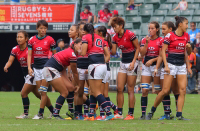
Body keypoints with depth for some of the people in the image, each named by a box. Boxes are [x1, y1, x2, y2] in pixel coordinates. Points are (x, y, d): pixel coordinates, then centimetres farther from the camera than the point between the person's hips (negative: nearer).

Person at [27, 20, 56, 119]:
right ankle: (53, 110, 17)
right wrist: (29, 67, -7)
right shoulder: (32, 40, 5)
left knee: (43, 91, -9)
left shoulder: (50, 40, -3)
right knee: (41, 92, 5)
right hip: (36, 68, 4)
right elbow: (29, 55, 4)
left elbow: (55, 55, 4)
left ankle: (40, 114, -3)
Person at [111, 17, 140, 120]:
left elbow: (138, 48, -9)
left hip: (131, 63, -7)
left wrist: (133, 62, -13)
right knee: (119, 88, 1)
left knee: (130, 90, -5)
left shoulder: (130, 35, -14)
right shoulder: (115, 38, 5)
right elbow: (113, 52, 5)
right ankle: (119, 113, 5)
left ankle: (131, 114, 0)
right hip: (123, 63, 7)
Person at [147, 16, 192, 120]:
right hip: (171, 64, -6)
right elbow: (163, 51, -8)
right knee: (165, 91, -6)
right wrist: (166, 65, -15)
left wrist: (188, 66, 16)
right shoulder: (170, 36, -9)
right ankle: (152, 111, 10)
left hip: (182, 65, 6)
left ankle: (179, 115, -4)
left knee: (183, 90, -5)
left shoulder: (186, 36, 10)